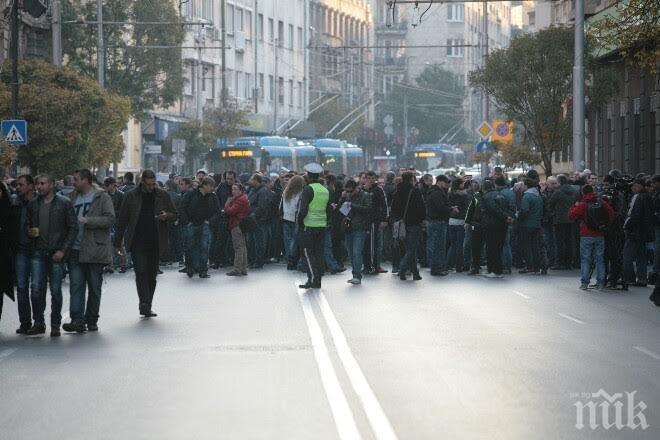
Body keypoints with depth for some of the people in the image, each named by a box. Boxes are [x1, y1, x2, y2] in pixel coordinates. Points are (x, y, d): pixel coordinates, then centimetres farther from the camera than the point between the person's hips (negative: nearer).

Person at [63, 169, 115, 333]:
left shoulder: (102, 197, -2)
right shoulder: (73, 197, 13)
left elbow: (110, 219, -12)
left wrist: (88, 221, -19)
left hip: (94, 250, -4)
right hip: (75, 250, 4)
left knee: (94, 288, 6)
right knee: (76, 286, -6)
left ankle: (91, 321, 15)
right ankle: (77, 320, -10)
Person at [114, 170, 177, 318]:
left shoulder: (163, 196, 5)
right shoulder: (131, 196, 1)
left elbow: (175, 215, 11)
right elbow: (122, 221, 5)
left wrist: (166, 216, -14)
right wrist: (118, 243, 3)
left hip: (156, 243, 2)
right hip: (138, 243, -2)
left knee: (152, 275, 7)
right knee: (141, 272, -14)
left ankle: (147, 306, 16)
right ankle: (144, 304, -19)